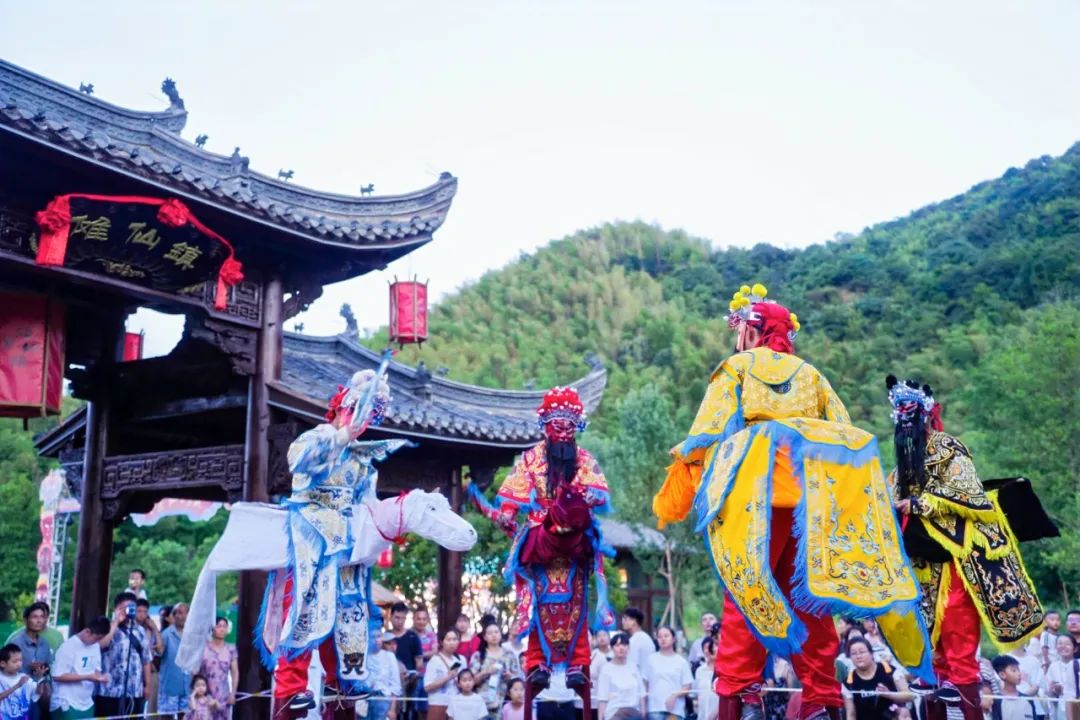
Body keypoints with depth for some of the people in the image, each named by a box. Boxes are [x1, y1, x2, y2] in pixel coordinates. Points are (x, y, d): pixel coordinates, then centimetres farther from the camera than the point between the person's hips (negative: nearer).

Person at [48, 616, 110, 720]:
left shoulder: (95, 646, 6)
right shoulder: (68, 647, -16)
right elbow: (57, 676, -17)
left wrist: (99, 676, -8)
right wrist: (87, 677, -20)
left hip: (87, 704, 7)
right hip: (67, 705, -7)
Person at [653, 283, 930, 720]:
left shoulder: (736, 368, 10)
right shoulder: (810, 375, 22)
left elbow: (707, 435, -1)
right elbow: (844, 437, 14)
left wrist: (672, 500, 3)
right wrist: (832, 498, 19)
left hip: (754, 494, -4)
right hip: (810, 497, 4)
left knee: (745, 594, -4)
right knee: (808, 597, 8)